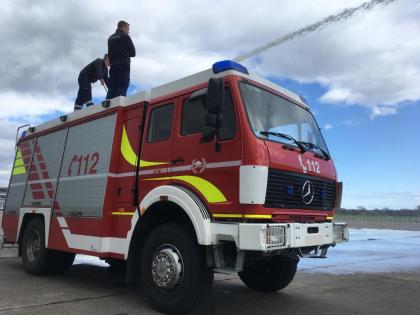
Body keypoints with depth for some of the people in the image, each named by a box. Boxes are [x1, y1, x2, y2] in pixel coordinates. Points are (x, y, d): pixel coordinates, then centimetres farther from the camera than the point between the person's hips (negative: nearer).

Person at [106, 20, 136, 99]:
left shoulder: (110, 38, 19)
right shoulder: (125, 37, 0)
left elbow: (110, 53, 19)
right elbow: (133, 53, 1)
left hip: (113, 65, 6)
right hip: (123, 66, -6)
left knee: (112, 89, 1)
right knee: (122, 88, -13)